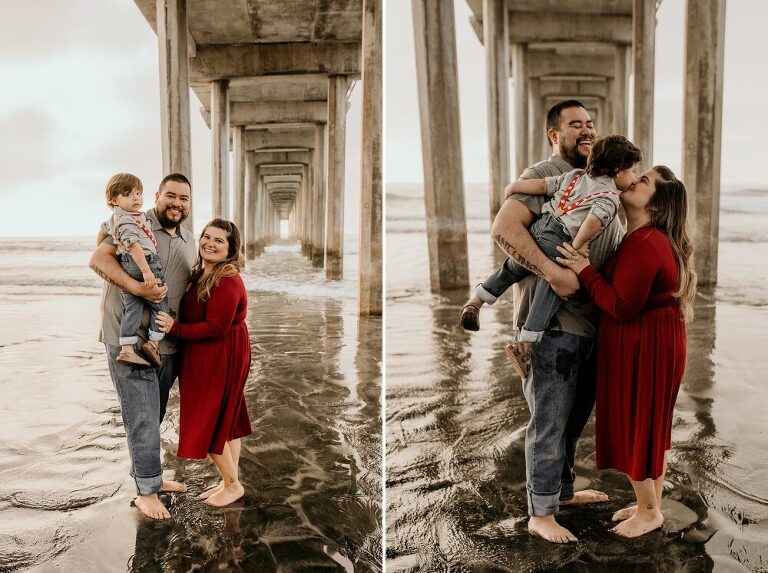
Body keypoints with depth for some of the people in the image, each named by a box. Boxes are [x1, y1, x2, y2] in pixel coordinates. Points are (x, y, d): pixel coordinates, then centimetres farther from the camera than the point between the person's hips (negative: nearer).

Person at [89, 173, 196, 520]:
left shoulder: (189, 242, 15)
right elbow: (99, 259, -18)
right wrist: (135, 286, -32)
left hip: (168, 344, 7)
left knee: (153, 416, 18)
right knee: (142, 417, -2)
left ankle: (147, 475, 34)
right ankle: (147, 491, 12)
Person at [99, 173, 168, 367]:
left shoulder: (114, 218, 18)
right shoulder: (126, 221, -15)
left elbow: (103, 230, 36)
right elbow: (133, 245, -25)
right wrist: (146, 270, -30)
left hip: (126, 268, 10)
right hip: (142, 264, -9)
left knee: (131, 308, 7)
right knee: (160, 304, 3)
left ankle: (127, 350, 4)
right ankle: (153, 343, 4)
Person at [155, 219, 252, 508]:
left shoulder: (227, 281, -22)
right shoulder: (201, 273, 9)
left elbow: (216, 328, -25)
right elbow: (192, 314, 17)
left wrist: (174, 328, -21)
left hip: (222, 359, -10)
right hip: (208, 358, 10)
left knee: (209, 424, 1)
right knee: (224, 420, 17)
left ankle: (232, 485, 18)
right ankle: (230, 481, 30)